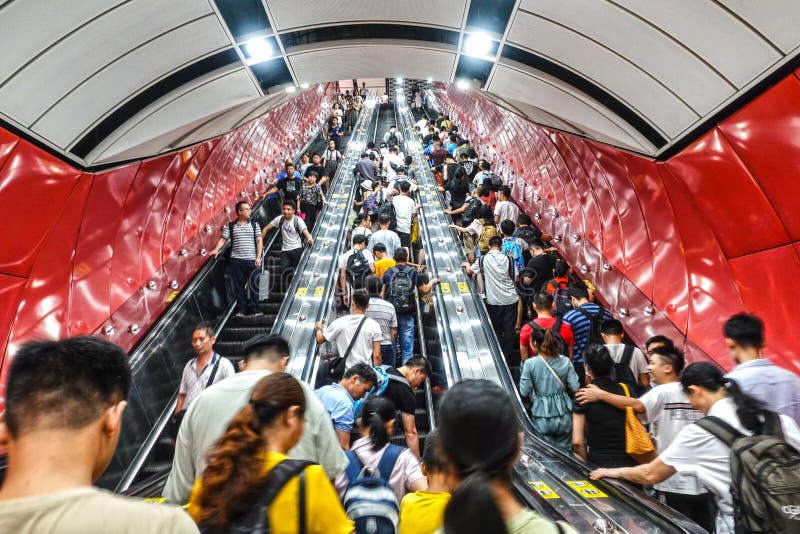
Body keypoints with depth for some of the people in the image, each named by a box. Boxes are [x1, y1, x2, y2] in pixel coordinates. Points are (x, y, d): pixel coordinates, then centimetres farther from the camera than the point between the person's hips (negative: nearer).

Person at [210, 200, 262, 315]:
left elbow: (259, 241, 4)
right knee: (239, 286, 4)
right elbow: (223, 239, 5)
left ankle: (253, 309, 11)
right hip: (236, 260, 0)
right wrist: (216, 249, -14)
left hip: (252, 260, 0)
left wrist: (258, 257, -5)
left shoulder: (254, 225, 8)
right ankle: (242, 309, 13)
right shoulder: (230, 226, 8)